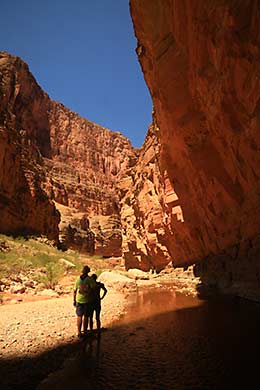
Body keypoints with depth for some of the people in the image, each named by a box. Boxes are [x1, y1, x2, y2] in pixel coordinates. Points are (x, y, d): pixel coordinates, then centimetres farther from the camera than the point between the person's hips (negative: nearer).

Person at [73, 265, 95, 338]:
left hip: (79, 300, 3)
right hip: (87, 300, -3)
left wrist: (74, 300, 16)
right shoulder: (89, 279, -11)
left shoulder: (78, 279, 2)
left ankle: (79, 333, 17)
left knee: (79, 317, 13)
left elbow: (75, 291, 7)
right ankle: (85, 332, 15)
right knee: (86, 317, 9)